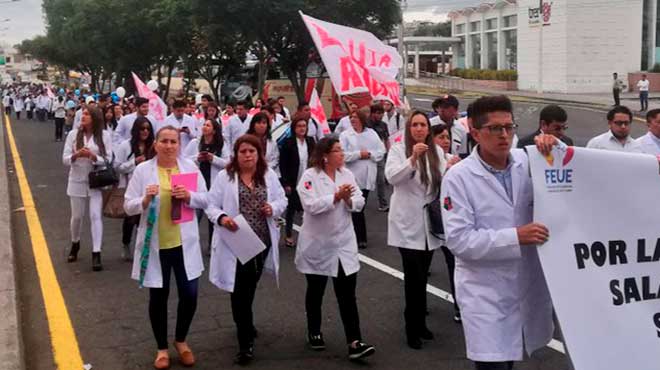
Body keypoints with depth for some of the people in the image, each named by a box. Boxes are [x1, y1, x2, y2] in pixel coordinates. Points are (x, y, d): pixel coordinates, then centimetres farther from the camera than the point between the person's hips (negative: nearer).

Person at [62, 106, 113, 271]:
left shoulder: (104, 135, -5)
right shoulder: (73, 134, -1)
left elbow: (108, 160, -6)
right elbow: (65, 159, -1)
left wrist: (92, 156, -23)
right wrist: (76, 155, -22)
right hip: (77, 181, 2)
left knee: (96, 216, -8)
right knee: (77, 216, 13)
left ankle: (96, 254, -6)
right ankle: (75, 244, 39)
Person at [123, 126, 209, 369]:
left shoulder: (190, 167, 1)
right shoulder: (142, 170, -4)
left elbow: (205, 200, 3)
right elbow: (128, 207, -3)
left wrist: (188, 196, -17)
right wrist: (145, 200, -23)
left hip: (184, 242, 1)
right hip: (155, 244, -1)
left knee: (190, 295, 3)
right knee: (158, 296, 10)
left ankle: (181, 340, 30)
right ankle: (162, 348, 28)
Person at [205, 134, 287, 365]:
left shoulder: (269, 175, 6)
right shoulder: (225, 177, -5)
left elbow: (282, 200, 10)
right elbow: (211, 205, -5)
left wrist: (273, 208, -12)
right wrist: (222, 218, -25)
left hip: (262, 240, 4)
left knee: (250, 287, 20)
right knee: (239, 290, -6)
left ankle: (245, 327, 45)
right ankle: (246, 343, 2)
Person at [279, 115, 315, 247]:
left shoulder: (310, 141, 4)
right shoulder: (288, 142, -8)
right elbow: (283, 164, -8)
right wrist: (286, 183, -12)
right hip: (293, 183, -3)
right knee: (291, 209, 7)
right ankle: (288, 236, 21)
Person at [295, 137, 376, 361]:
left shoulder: (347, 174, 3)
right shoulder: (310, 176, -11)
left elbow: (359, 203, 0)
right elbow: (311, 205, -22)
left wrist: (349, 199, -21)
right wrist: (336, 196, -27)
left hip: (343, 243, 3)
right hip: (317, 244, -3)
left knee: (347, 294, -3)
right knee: (315, 292, 14)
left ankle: (354, 343, -3)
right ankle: (314, 333, 34)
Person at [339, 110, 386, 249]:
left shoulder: (372, 134, 8)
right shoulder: (345, 135, -1)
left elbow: (381, 152, 5)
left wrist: (369, 154, -12)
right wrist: (359, 154, -13)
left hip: (367, 176, 3)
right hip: (353, 176, -2)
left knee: (359, 206, 8)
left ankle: (357, 234, 22)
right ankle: (361, 238, 5)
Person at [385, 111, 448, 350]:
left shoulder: (436, 151, 8)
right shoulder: (398, 150, -5)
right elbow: (391, 177, -20)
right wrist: (413, 158, -32)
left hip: (430, 222, 5)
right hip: (408, 223, -5)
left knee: (422, 276, 14)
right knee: (414, 277, -9)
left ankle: (419, 323, 28)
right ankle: (414, 328, 4)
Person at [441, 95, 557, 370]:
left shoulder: (527, 161, 0)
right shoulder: (459, 177, -13)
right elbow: (459, 240, -18)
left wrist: (556, 147, -10)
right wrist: (515, 237, -23)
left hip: (528, 286, 5)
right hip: (485, 294, -5)